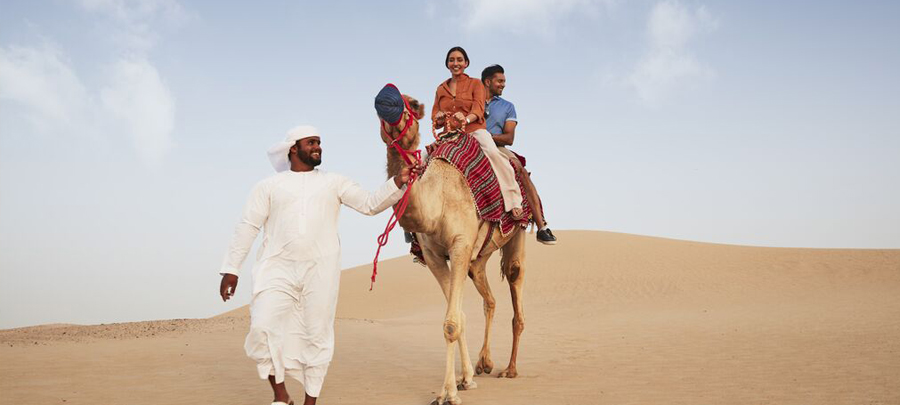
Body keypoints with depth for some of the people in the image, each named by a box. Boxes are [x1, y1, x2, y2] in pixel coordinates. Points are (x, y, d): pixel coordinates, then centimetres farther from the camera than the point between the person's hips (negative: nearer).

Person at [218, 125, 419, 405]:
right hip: (277, 269, -1)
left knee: (317, 335, 1)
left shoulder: (335, 182, 14)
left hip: (321, 269, 1)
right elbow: (248, 227, 7)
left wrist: (398, 182, -9)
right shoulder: (269, 186, 11)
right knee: (263, 327, -14)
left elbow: (370, 204, 5)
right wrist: (230, 268, 1)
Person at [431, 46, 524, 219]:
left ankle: (514, 201, -30)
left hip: (474, 130, -4)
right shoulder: (441, 89, 21)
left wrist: (466, 119, -28)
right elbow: (435, 119, 18)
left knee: (492, 152, -35)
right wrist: (440, 118, -8)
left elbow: (478, 110, -5)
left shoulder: (475, 84, 11)